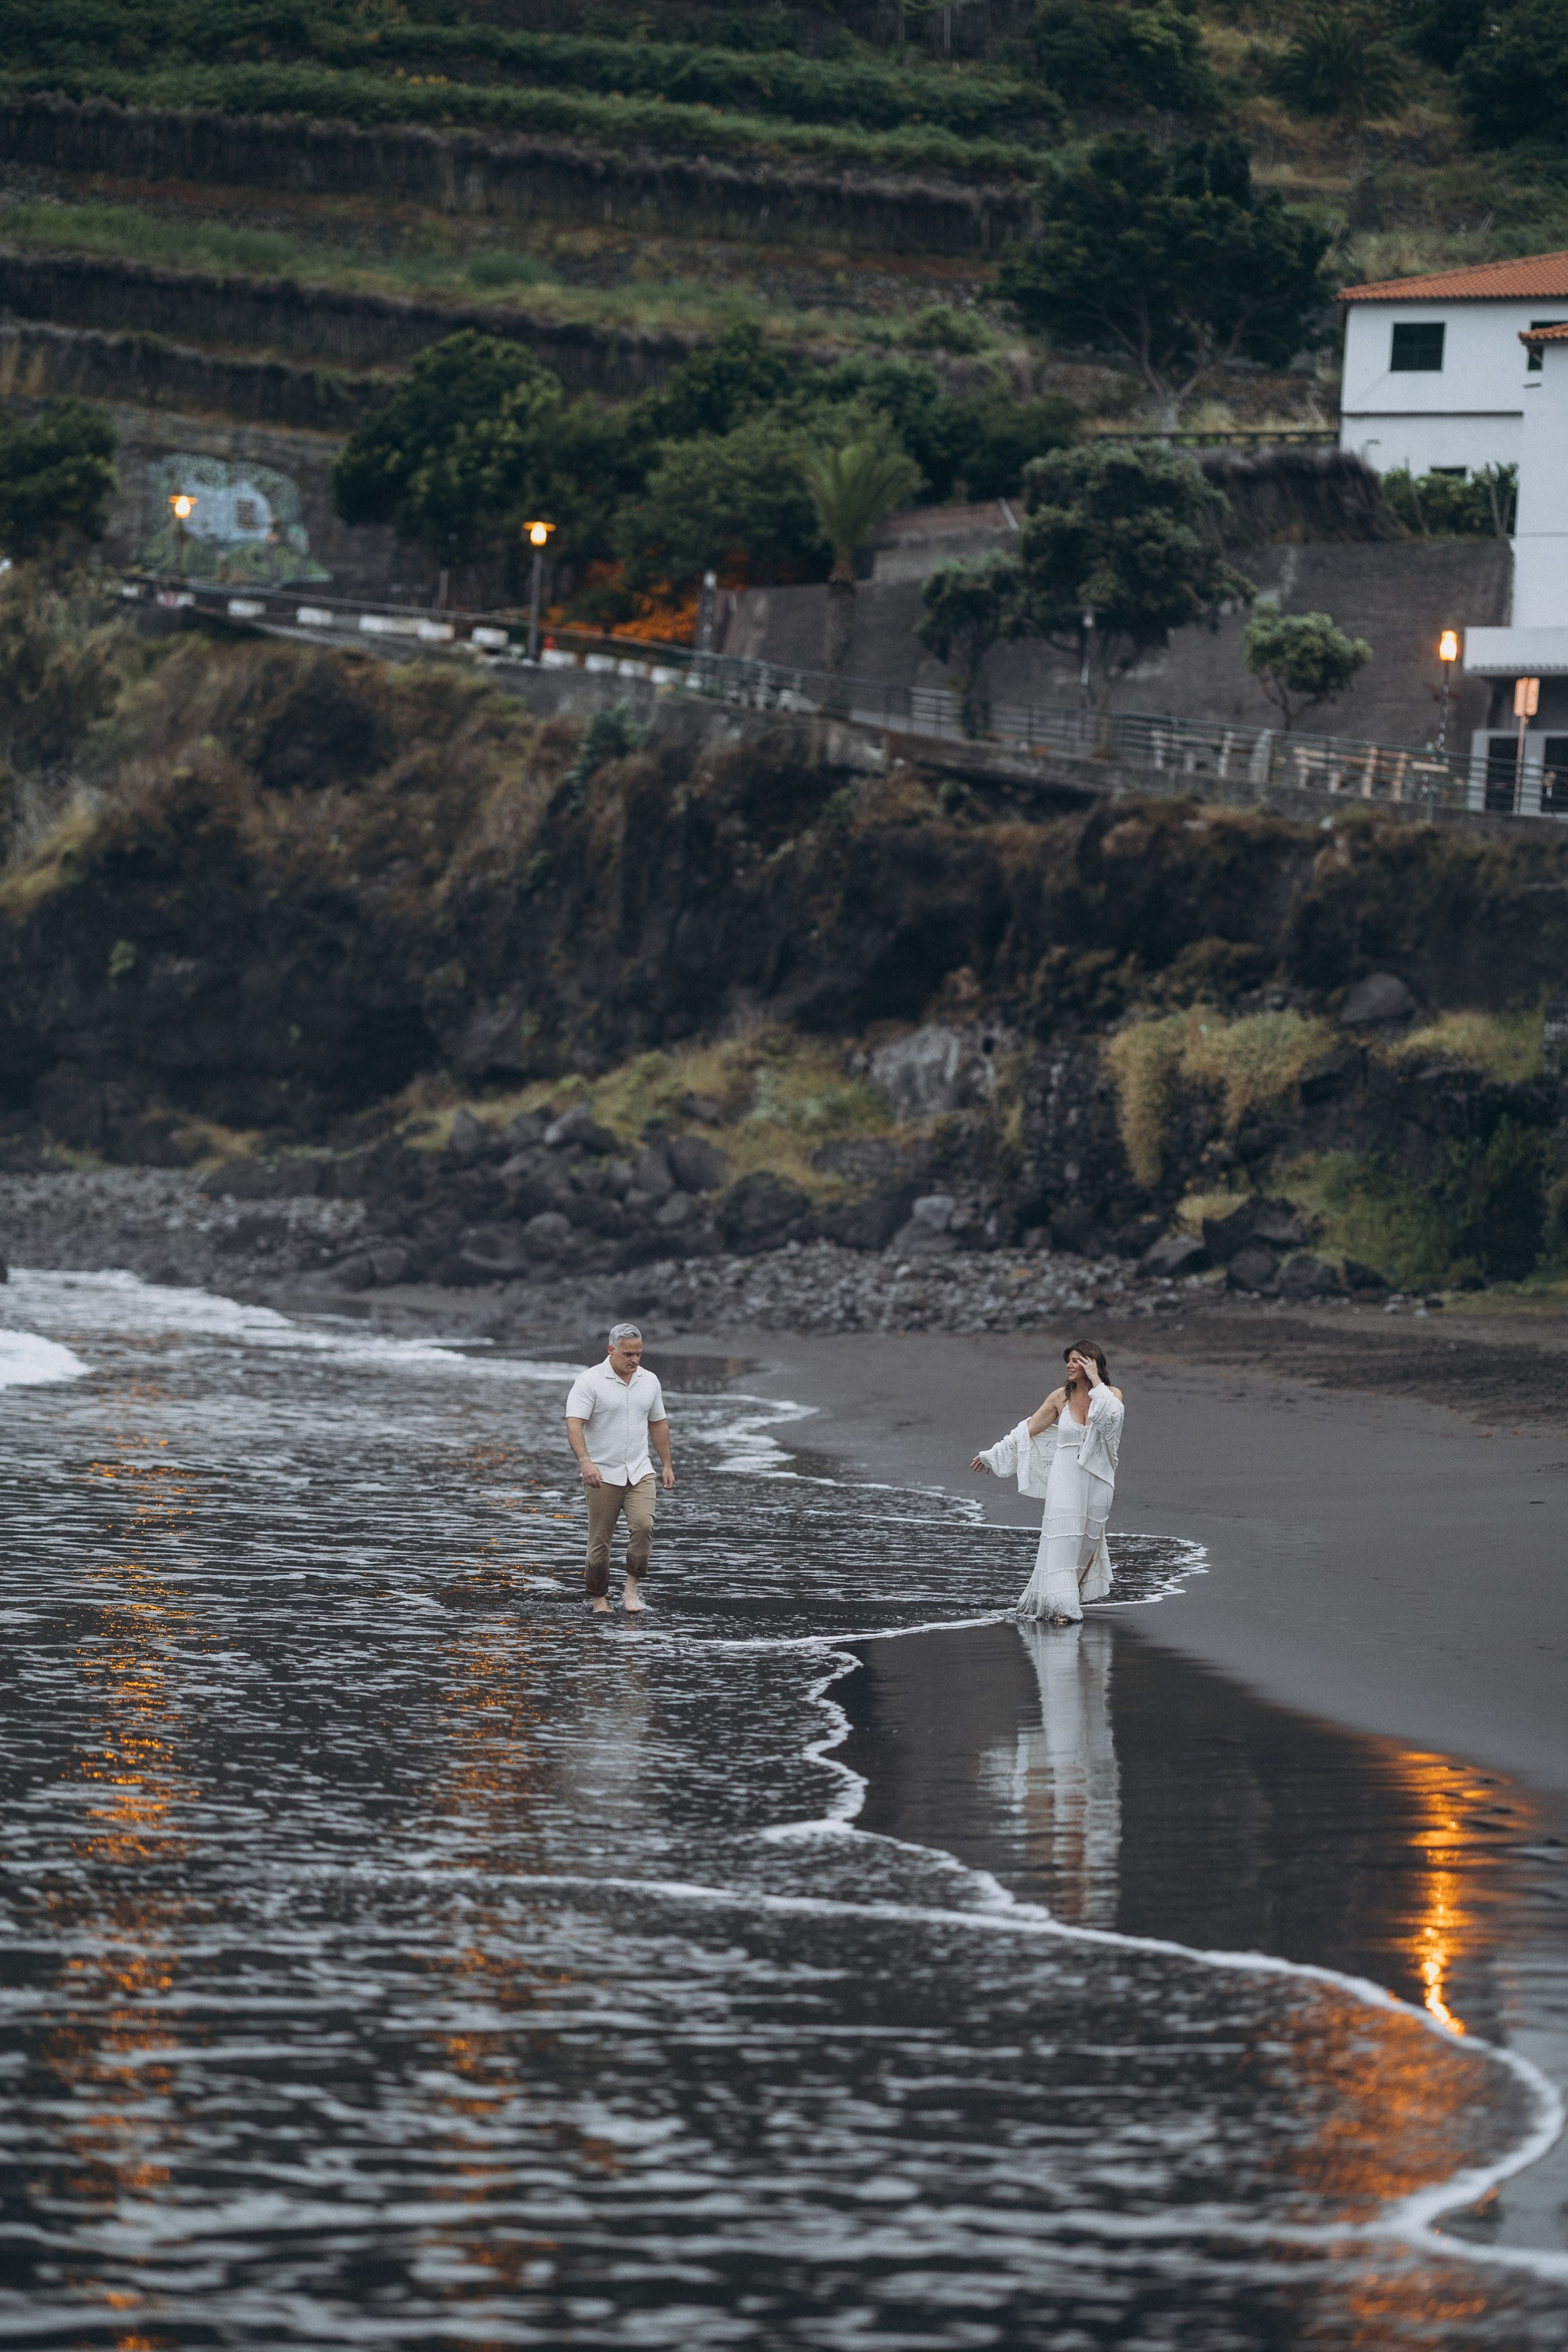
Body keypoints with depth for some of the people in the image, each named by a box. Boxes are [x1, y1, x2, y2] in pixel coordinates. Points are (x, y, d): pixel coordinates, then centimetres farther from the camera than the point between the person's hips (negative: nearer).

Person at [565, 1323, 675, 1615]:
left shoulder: (649, 1381, 8)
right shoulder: (589, 1381, -10)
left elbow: (658, 1424, 19)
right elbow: (574, 1424, -20)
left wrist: (667, 1465, 17)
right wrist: (585, 1462, -35)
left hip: (640, 1473, 3)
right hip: (602, 1475, -3)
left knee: (643, 1525, -19)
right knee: (600, 1540, 1)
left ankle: (631, 1590, -10)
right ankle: (599, 1599, 16)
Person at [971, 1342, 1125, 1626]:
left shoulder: (1111, 1394, -3)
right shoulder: (1061, 1397, 0)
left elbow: (1113, 1415, -27)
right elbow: (1029, 1429, 7)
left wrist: (1095, 1381, -21)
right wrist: (992, 1454, 10)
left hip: (1097, 1481, 1)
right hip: (1065, 1480, -1)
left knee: (1088, 1540, 9)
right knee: (1062, 1539, -11)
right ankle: (1062, 1607, -14)